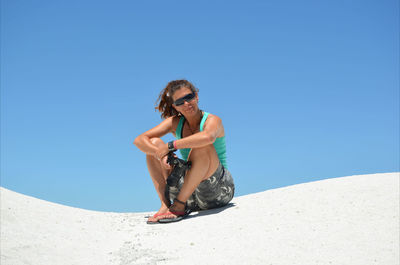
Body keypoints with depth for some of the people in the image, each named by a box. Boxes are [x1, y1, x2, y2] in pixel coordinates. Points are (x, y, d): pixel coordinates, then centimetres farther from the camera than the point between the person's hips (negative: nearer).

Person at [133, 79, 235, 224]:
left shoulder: (213, 120, -11)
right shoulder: (175, 122, 4)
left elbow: (208, 137, -38)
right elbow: (139, 140, -6)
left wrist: (170, 146, -31)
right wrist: (160, 154, -25)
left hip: (220, 190, -5)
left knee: (202, 146, -32)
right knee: (154, 143, -5)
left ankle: (179, 206, -26)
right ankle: (165, 205, -18)